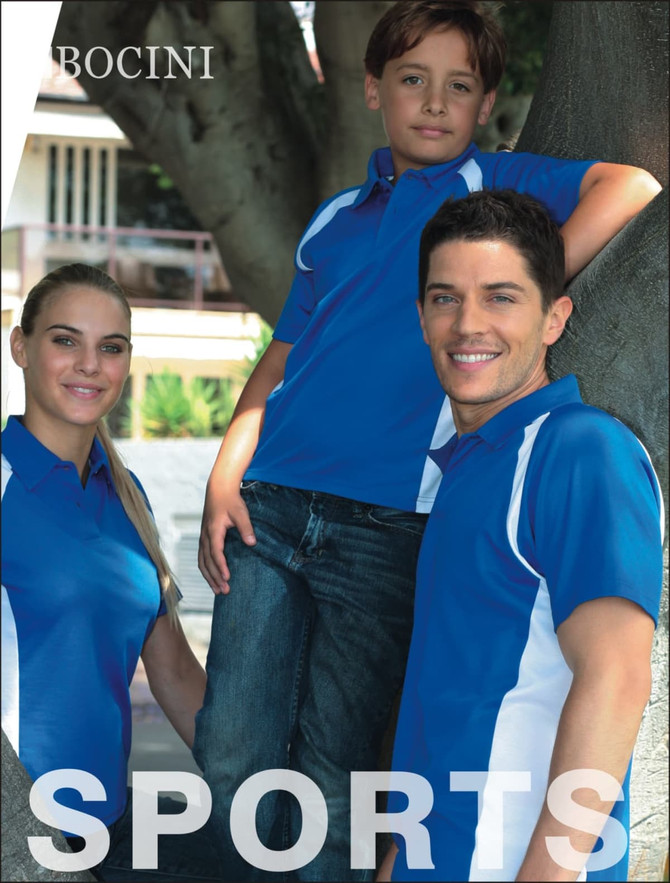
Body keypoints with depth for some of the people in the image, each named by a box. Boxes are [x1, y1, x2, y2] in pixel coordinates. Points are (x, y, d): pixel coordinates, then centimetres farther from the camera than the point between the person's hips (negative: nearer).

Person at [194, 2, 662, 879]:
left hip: (388, 529, -4)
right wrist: (225, 478, 6)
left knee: (334, 770, 0)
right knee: (231, 755, 1)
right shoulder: (336, 217, 19)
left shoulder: (496, 182, 7)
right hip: (269, 509, 4)